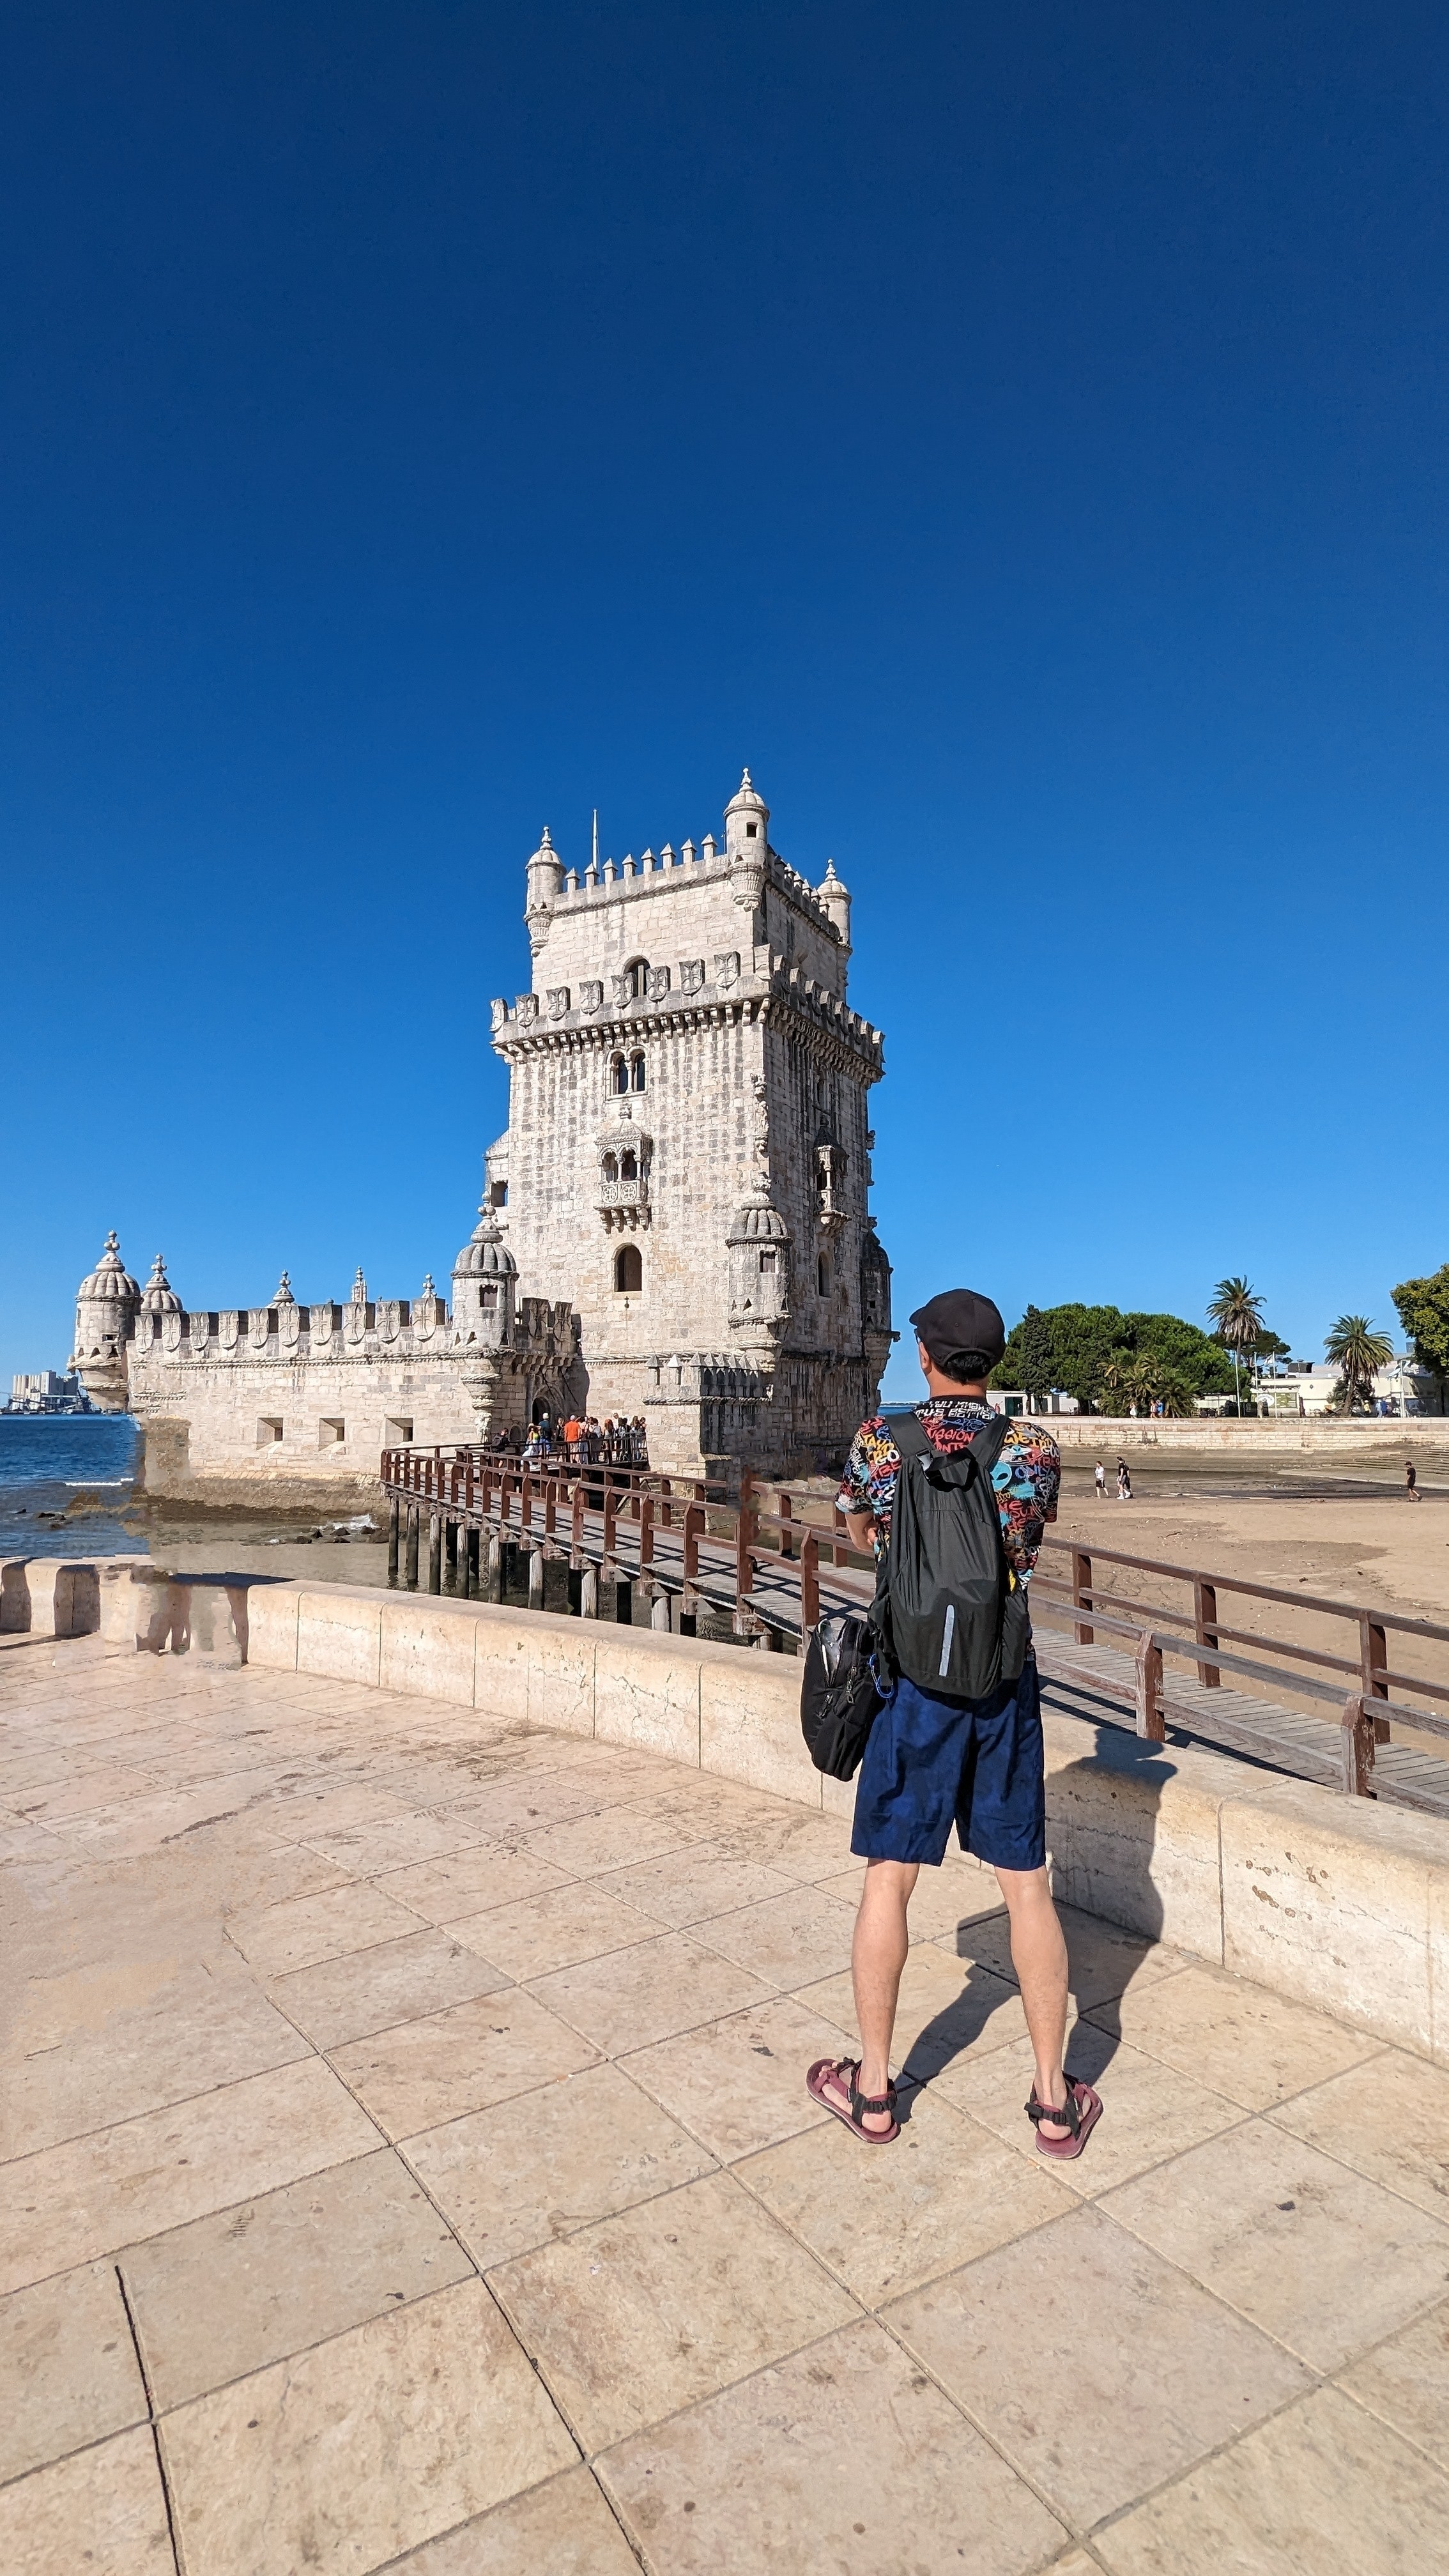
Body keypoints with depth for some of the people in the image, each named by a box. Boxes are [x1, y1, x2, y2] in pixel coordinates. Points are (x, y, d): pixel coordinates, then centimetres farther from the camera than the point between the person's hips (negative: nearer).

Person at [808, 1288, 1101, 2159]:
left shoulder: (880, 1442, -8)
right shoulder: (1034, 1447, -6)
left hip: (914, 1680, -1)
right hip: (1007, 1682, 1)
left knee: (889, 1880, 13)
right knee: (1027, 1886, 14)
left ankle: (873, 2089, 27)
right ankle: (1056, 2100, 27)